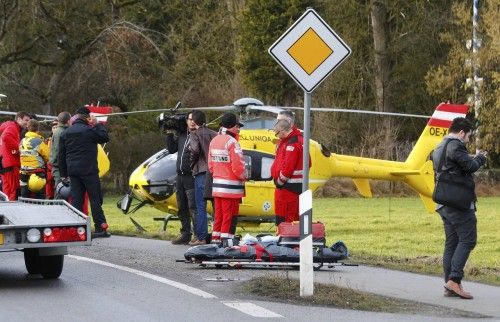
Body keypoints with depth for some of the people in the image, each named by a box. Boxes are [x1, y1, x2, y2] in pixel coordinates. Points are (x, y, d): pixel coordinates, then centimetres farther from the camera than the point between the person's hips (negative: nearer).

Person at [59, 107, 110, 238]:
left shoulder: (65, 133, 12)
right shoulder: (88, 130, -9)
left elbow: (61, 155, 13)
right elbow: (105, 137, 0)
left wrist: (63, 174, 16)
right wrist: (97, 124, 10)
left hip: (73, 171, 6)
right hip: (88, 170, -6)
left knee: (76, 200, 6)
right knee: (95, 199, -2)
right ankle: (100, 228, -5)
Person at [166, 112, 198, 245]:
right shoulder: (181, 135, 15)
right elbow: (171, 149, 20)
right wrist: (170, 134, 13)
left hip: (192, 178, -8)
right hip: (180, 176, 8)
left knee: (193, 207, -12)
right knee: (182, 208, 13)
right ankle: (185, 234, 20)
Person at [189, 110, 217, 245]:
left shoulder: (195, 134, -4)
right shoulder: (213, 134, 11)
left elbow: (195, 149, -20)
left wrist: (192, 163, -4)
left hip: (202, 173, -5)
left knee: (201, 207, -3)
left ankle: (201, 237, -5)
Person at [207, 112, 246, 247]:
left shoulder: (214, 141, 11)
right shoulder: (231, 142, -16)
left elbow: (210, 165, 15)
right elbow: (238, 166, -18)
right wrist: (243, 177, -1)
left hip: (217, 185, 8)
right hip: (231, 187, -8)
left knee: (219, 214, 14)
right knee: (230, 214, -3)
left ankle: (216, 239, 18)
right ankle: (226, 240, -3)